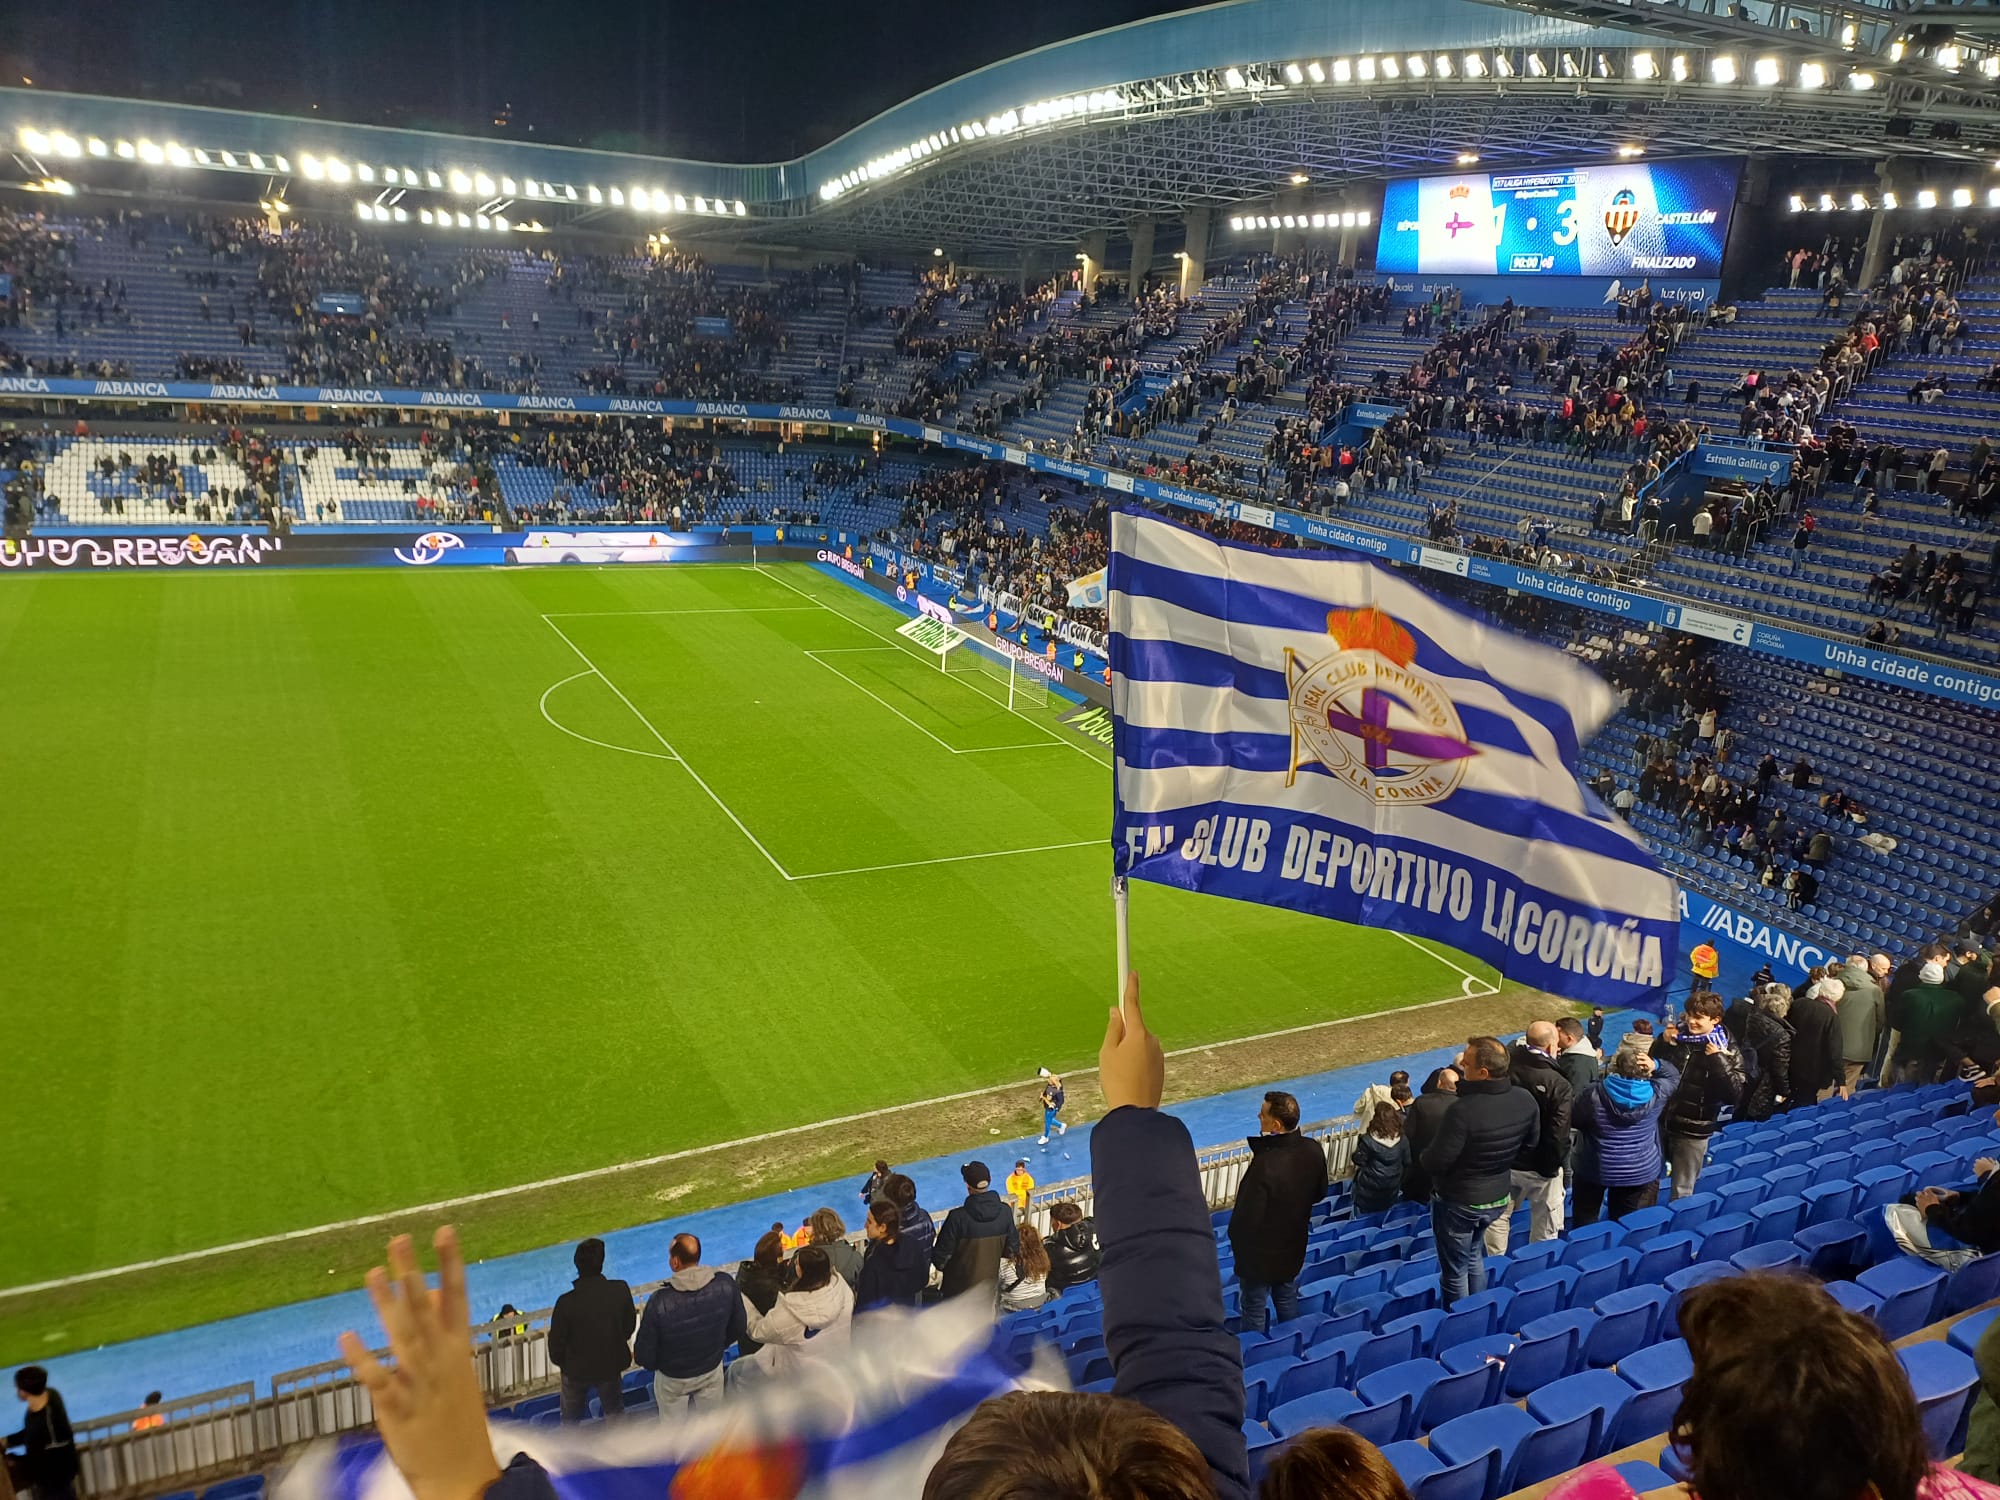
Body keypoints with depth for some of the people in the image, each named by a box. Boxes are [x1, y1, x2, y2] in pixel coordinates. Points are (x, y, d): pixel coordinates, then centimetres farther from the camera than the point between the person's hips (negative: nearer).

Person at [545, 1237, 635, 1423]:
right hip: (611, 1365, 2)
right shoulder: (620, 1290, -24)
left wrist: (559, 1361, 7)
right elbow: (629, 1326, -7)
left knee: (571, 1416, 26)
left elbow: (556, 1340, -15)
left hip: (576, 1369, -1)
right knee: (614, 1410, 28)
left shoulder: (566, 1302, -30)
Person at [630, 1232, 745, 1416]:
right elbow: (738, 1328, -7)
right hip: (712, 1371, 2)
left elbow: (644, 1357, -22)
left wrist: (637, 1357, 2)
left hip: (673, 1379, -2)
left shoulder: (659, 1302, -35)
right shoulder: (726, 1284, -25)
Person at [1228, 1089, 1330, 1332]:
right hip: (1294, 1248, 6)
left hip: (1260, 1254, -6)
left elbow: (1247, 1218, -28)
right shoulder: (1314, 1151, -15)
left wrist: (1234, 1238, -8)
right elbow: (1320, 1193, 3)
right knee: (1288, 1301, 27)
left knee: (1253, 1312, 14)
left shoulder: (1265, 1165, -37)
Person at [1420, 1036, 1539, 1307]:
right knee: (1472, 1255, 30)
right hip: (1499, 1198, 7)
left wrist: (1425, 1154, -4)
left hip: (1458, 1203, -7)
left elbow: (1434, 1163, -26)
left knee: (1455, 1272, 13)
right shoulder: (1526, 1100, -14)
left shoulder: (1463, 1110, -35)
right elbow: (1531, 1142, 6)